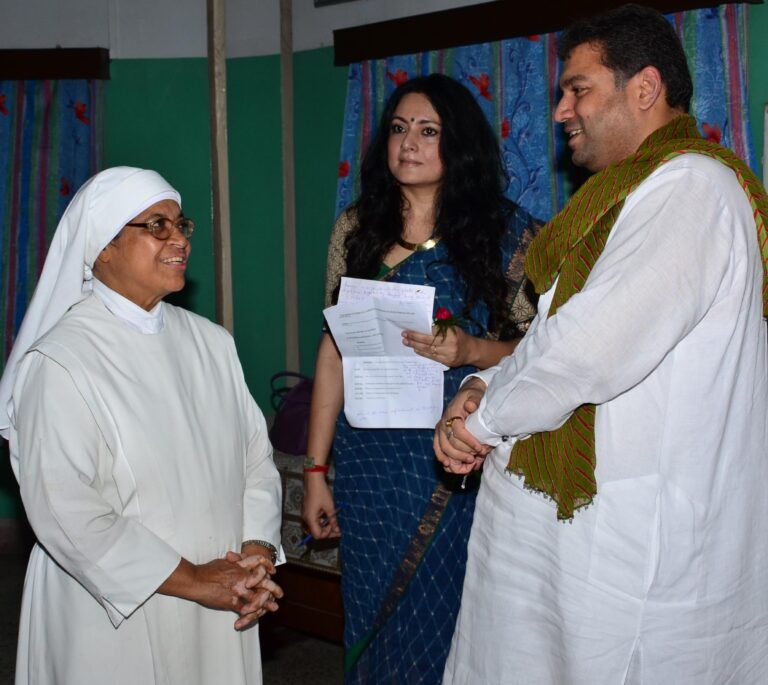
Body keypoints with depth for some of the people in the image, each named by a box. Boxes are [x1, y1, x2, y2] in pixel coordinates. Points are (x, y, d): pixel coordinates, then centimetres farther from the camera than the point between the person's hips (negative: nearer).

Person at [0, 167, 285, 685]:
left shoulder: (211, 342, 5)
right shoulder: (61, 362, -15)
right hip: (119, 615, -5)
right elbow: (66, 513, -20)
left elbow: (257, 457, 5)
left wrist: (258, 550, -10)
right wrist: (191, 580, -17)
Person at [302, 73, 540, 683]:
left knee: (447, 628, 6)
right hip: (371, 462, 3)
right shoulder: (357, 228, 7)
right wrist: (316, 468, 7)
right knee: (373, 625, 13)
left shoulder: (508, 232, -3)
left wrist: (472, 350, -22)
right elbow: (334, 350, 8)